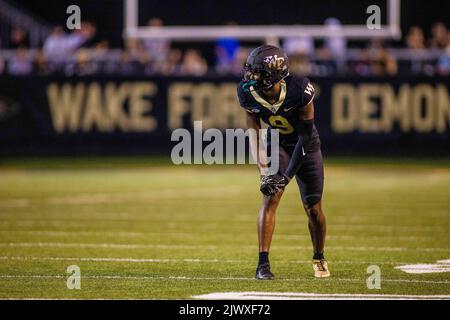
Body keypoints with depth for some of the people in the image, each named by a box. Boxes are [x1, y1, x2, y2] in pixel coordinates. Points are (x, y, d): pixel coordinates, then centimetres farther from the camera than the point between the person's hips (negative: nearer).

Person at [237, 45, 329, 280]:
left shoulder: (299, 91, -33)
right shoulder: (248, 93, -24)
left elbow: (305, 137, -24)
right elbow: (255, 131, -9)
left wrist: (287, 176, -27)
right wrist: (262, 169, -19)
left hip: (306, 146, -1)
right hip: (276, 144, 2)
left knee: (313, 209, 3)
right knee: (270, 197, -18)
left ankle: (319, 258, 29)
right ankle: (263, 263, -17)